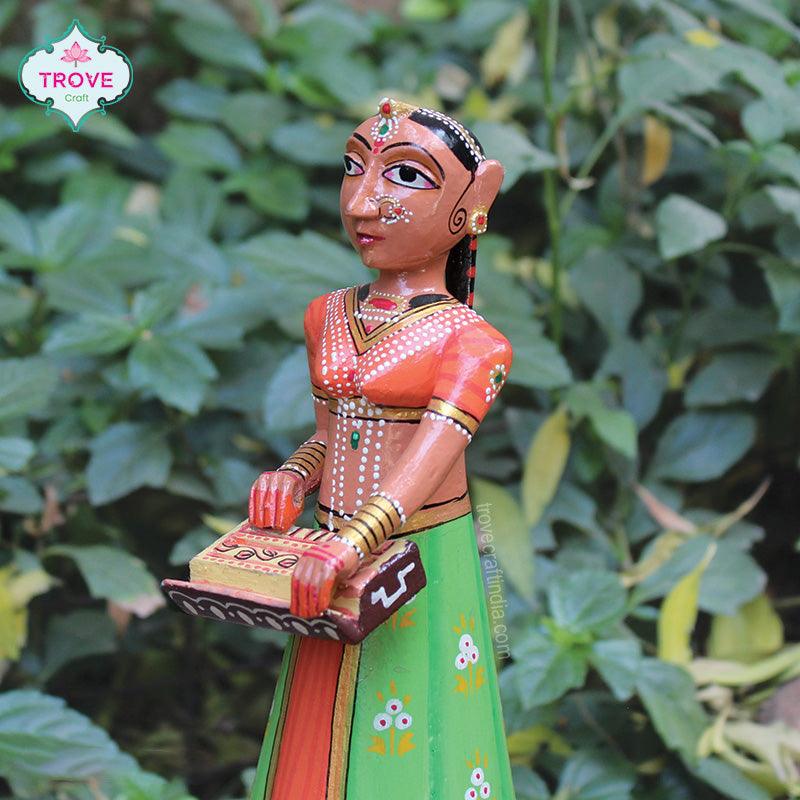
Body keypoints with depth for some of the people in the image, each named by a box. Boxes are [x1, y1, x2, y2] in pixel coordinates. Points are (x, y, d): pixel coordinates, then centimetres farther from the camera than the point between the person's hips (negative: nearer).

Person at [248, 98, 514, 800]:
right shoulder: (328, 316, 7)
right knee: (322, 738, 15)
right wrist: (295, 475, -9)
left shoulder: (468, 340, -12)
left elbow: (434, 452, -25)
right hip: (336, 548, 5)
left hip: (423, 555, -5)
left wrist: (351, 544, -38)